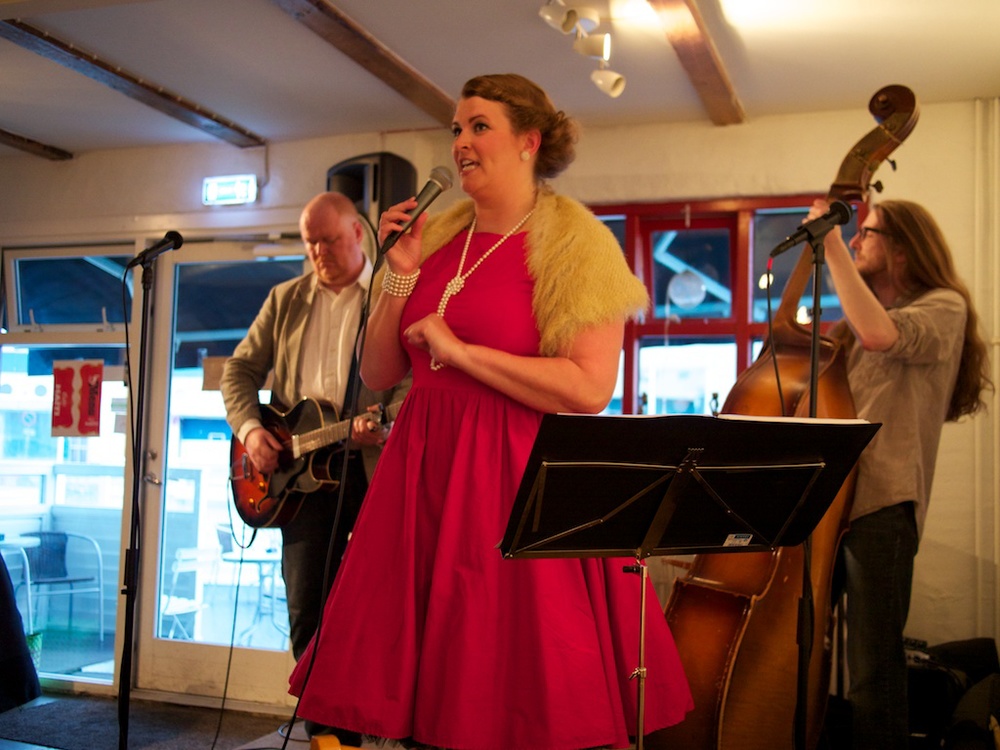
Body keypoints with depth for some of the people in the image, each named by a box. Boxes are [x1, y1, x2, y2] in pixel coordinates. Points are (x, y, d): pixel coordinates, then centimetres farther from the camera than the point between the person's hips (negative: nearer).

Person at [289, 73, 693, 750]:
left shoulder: (574, 243, -4)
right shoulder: (437, 236, 12)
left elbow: (590, 389, -16)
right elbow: (378, 375, 13)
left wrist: (459, 350, -14)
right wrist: (402, 274, 1)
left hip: (519, 476, -5)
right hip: (425, 468, 5)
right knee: (425, 681, 8)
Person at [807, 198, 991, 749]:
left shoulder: (944, 307, 1)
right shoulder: (859, 323, 27)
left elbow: (880, 333, -21)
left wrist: (833, 248, -15)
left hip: (880, 503, -8)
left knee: (873, 674, -7)